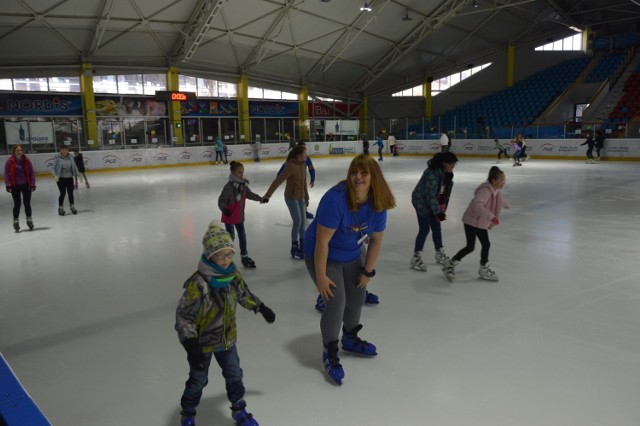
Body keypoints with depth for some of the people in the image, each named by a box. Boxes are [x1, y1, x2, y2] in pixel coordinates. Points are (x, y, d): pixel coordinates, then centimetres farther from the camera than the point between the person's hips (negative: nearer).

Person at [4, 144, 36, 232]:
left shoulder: (26, 160, -3)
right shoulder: (10, 161, -7)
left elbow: (32, 173, 1)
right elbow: (6, 174, -4)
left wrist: (32, 184, -3)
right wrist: (8, 185, -10)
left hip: (26, 185, 1)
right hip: (15, 186, -1)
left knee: (27, 203, 7)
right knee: (17, 204, 1)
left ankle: (29, 220, 23)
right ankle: (16, 221, 15)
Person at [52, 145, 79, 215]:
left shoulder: (71, 157, 3)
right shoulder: (57, 158, -7)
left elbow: (74, 167, 11)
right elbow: (54, 168, -6)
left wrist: (77, 175, 8)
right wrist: (55, 176, -20)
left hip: (69, 178, 4)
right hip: (61, 178, -3)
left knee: (70, 192, 8)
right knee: (63, 193, -6)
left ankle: (72, 206, 25)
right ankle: (60, 208, 9)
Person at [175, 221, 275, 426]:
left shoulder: (233, 274, -11)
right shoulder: (197, 284, -31)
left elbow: (244, 294, 10)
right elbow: (183, 317, -27)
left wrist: (262, 309, 20)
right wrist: (191, 346, -34)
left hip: (227, 338, 5)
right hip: (203, 341, -5)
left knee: (234, 375, 18)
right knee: (198, 380, 15)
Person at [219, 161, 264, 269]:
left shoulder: (243, 184, 0)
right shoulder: (229, 186, -23)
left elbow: (249, 194, 16)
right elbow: (221, 200, -26)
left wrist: (260, 198, 16)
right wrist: (224, 208, -44)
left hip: (239, 215, 7)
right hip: (229, 216, -7)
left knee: (242, 236, 14)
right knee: (231, 237, 5)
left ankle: (245, 257, 27)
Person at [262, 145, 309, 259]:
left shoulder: (303, 165, 1)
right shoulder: (291, 166, -23)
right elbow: (278, 181, -26)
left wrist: (306, 197, 17)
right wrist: (268, 195, -30)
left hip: (301, 197, 7)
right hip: (291, 197, -7)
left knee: (302, 222, 11)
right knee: (297, 222, -5)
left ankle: (302, 246, 24)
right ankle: (294, 248, 8)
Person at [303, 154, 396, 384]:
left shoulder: (378, 203, -14)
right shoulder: (335, 199, -33)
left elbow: (376, 240, -2)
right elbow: (322, 241, -29)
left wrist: (368, 271, 1)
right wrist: (320, 276, -25)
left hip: (352, 256, 7)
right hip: (323, 256, -6)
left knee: (357, 298, 17)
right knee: (336, 303, -11)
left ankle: (350, 339, 45)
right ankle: (329, 352, 13)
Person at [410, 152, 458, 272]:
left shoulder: (446, 173, -1)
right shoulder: (433, 172, -28)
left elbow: (445, 192, 8)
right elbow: (431, 194, -30)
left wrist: (442, 208, 7)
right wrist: (438, 211, -31)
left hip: (434, 203, 8)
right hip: (422, 201, -8)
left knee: (437, 228, 14)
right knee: (424, 229, -10)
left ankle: (440, 254, 30)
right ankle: (416, 258, -3)